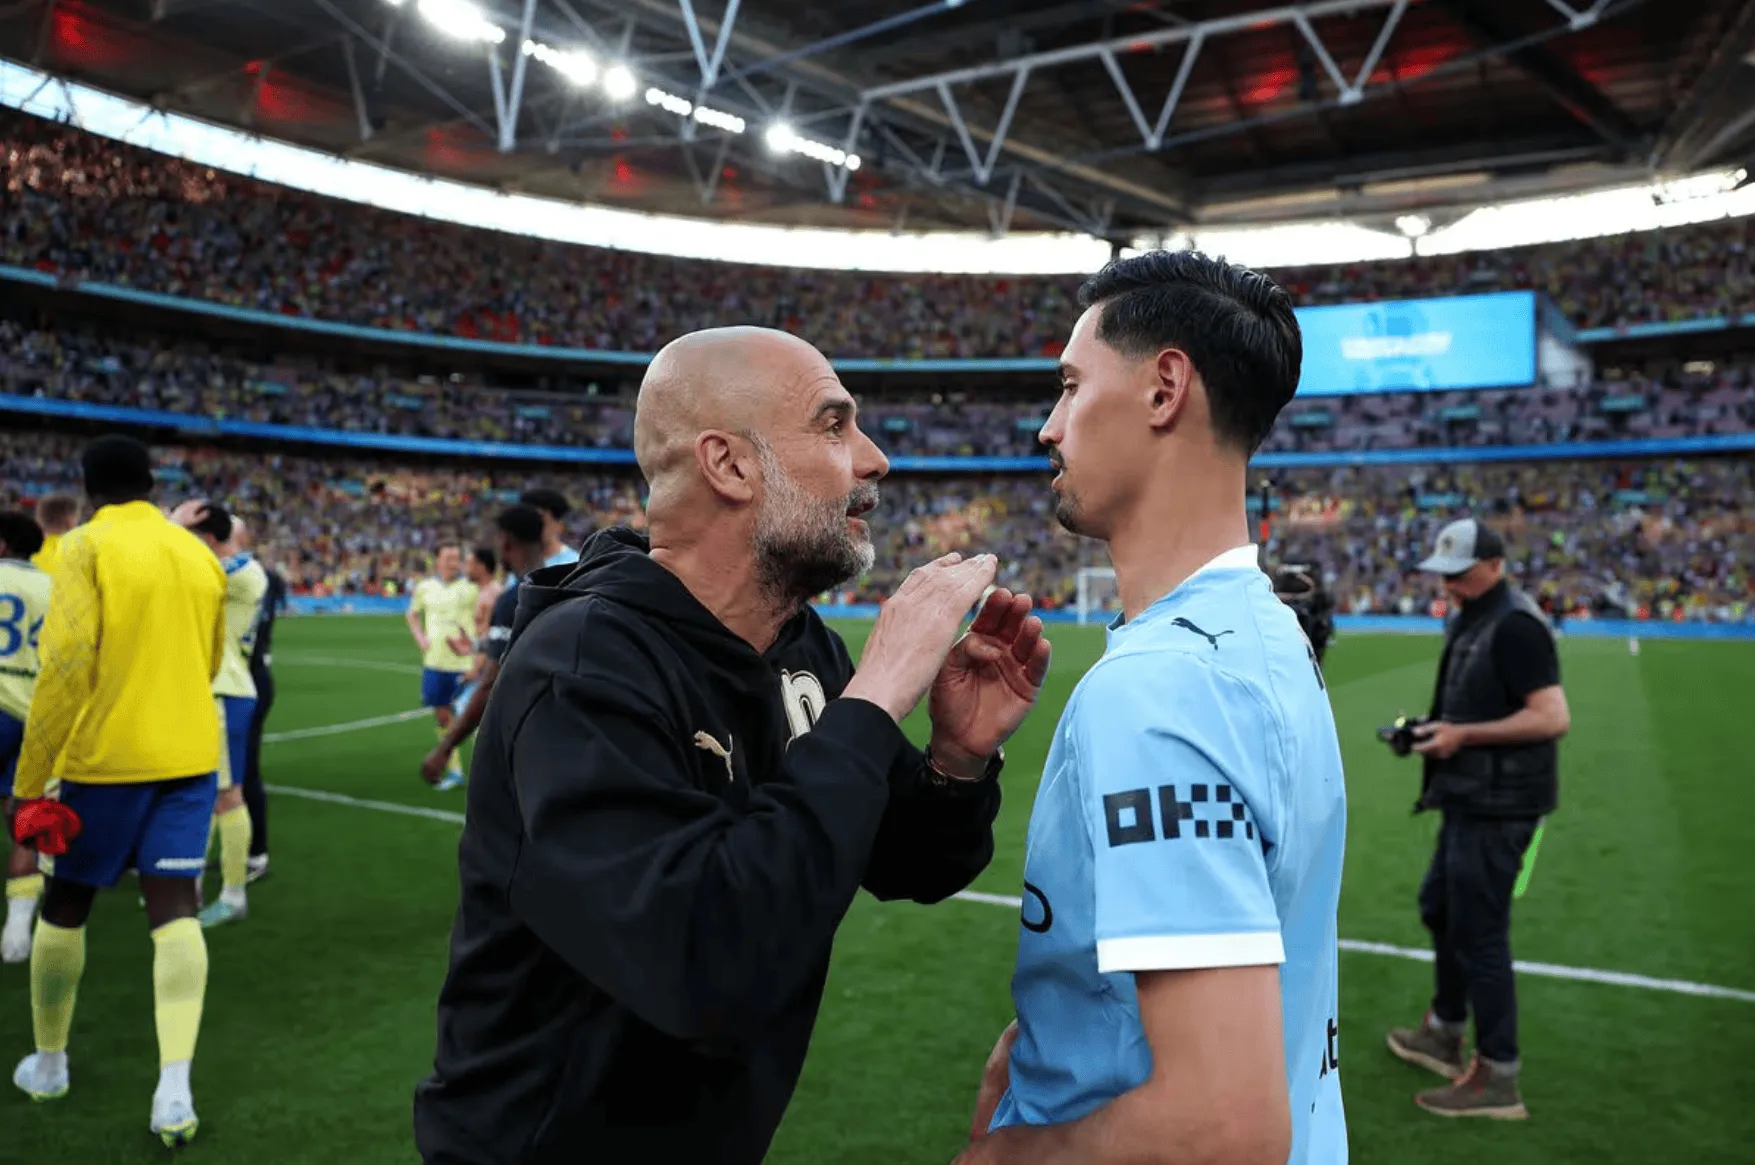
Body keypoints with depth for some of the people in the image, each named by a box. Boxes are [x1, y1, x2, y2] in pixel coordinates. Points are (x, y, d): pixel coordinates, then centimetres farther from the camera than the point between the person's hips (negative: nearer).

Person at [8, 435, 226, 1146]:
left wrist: (29, 779, -11)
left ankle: (48, 1064, 33)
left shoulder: (88, 546, -8)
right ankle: (175, 1090, -9)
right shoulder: (200, 555, 8)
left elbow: (65, 666, -16)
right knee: (175, 910, 1)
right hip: (191, 755, 4)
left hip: (105, 758, -3)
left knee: (65, 905, 16)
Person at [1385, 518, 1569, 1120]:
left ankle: (1497, 1080, 9)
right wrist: (1429, 729, 6)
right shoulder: (1468, 618, 12)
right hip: (1471, 799, 11)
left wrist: (1462, 734, -23)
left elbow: (1552, 716, -25)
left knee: (1478, 933, -4)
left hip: (1497, 805, -11)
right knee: (1440, 909, 22)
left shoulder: (1514, 625, -18)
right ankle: (1444, 1035, 40)